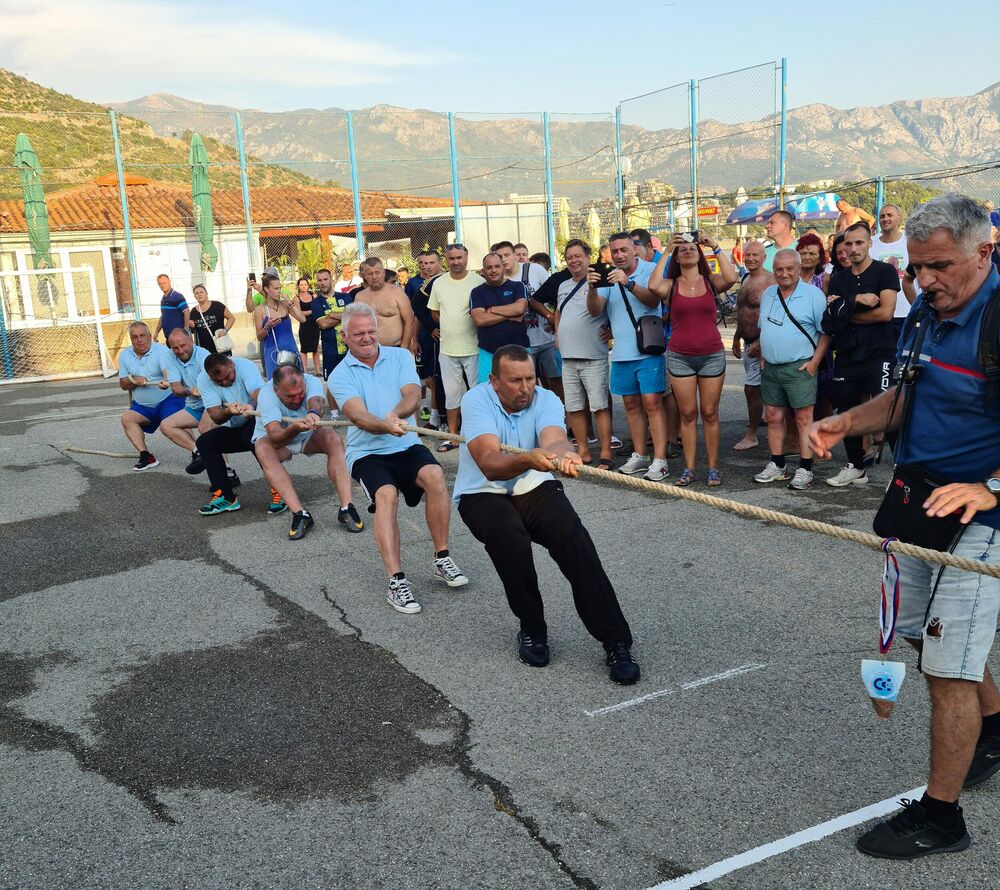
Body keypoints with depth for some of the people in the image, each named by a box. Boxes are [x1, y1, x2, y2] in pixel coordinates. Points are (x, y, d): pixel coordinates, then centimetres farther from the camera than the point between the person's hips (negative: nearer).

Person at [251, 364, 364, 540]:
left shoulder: (312, 382, -25)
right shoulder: (266, 395, -31)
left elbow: (316, 400, -49)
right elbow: (274, 436, -43)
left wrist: (314, 413, -72)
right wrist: (294, 429, -63)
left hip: (308, 435, 2)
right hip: (276, 438, -1)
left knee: (334, 439, -29)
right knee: (263, 450, -35)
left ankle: (346, 509, -33)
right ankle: (300, 514, -39)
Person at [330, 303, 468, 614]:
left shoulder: (400, 356, 7)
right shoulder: (340, 376, 0)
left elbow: (413, 395, -10)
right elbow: (358, 416, -18)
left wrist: (397, 413, -33)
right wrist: (386, 427, -40)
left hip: (407, 446, 2)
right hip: (367, 452, -2)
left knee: (434, 474, -28)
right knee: (386, 495, -31)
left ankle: (442, 559, -14)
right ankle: (396, 581, -30)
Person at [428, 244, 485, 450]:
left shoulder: (478, 282, -6)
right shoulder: (439, 283, 7)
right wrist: (451, 327, 6)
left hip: (473, 347, -4)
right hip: (447, 348, 4)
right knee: (451, 393, 11)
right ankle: (452, 436, 21)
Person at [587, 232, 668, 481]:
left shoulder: (651, 270, -3)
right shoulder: (608, 277, 9)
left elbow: (654, 301, -19)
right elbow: (595, 311, 1)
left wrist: (628, 283, -32)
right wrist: (592, 288, -18)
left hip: (648, 350, -5)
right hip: (621, 352, 5)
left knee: (652, 403, -10)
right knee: (631, 404, 12)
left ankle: (659, 460, -8)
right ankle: (639, 456, 22)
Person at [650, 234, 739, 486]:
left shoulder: (711, 281, 4)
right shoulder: (671, 285, 3)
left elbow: (731, 278, -17)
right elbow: (653, 286, -19)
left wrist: (716, 247, -11)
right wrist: (666, 252, -11)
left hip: (712, 355, 0)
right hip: (680, 357, 0)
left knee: (710, 413, 4)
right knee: (687, 413, 5)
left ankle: (713, 468, 11)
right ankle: (688, 468, 12)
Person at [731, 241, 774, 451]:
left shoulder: (769, 281, -14)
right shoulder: (746, 280, 14)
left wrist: (761, 342, -22)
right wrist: (737, 337, 21)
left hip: (761, 343, -8)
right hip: (748, 343, 8)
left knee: (752, 388, -6)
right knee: (761, 390, 14)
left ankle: (751, 435, 4)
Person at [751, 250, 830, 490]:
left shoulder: (813, 294, -7)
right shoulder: (768, 294, 12)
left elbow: (826, 331, -6)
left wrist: (815, 361, -13)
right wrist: (762, 355, 11)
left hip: (800, 367, -6)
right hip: (770, 368, 6)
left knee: (803, 418, -4)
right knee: (773, 417, 10)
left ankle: (805, 470, 0)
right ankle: (776, 466, 21)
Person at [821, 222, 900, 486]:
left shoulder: (884, 272, -2)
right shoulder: (839, 278, 14)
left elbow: (885, 313, -13)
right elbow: (831, 313, 1)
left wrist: (847, 316, -3)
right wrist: (856, 300, -14)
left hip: (878, 353, -6)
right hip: (847, 355, 6)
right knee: (848, 412, 12)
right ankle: (855, 467, 26)